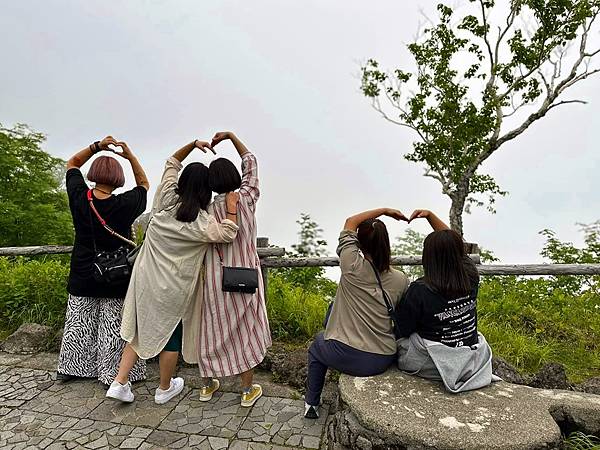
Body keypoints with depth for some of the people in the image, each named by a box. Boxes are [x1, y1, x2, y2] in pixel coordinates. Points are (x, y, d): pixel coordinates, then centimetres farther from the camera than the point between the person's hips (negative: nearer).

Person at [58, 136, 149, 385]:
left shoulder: (79, 197, -8)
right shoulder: (125, 205, -17)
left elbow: (72, 164, 9)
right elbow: (144, 184, 3)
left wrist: (97, 146, -2)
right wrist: (130, 156, -4)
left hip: (83, 276, 4)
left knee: (79, 322, 18)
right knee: (113, 326, 7)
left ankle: (71, 368, 33)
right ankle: (111, 373, 17)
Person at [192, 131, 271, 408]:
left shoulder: (207, 210, -6)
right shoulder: (246, 198, -9)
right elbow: (251, 163, 4)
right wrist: (231, 136, 9)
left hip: (215, 279, 2)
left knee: (212, 328, 18)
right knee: (246, 331, 13)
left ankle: (207, 385, 37)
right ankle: (248, 390, 26)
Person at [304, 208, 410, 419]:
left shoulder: (352, 265, -17)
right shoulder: (400, 280, -8)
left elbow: (350, 222, -2)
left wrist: (385, 210, 5)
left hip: (346, 357, -3)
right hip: (383, 361, 4)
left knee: (317, 345, 30)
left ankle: (311, 404, 39)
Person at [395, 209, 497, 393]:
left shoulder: (419, 290, -25)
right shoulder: (471, 277, -11)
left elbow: (404, 330, -12)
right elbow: (452, 243, 5)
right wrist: (430, 215, 4)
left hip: (432, 364, -4)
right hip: (473, 360, 5)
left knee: (398, 342, 21)